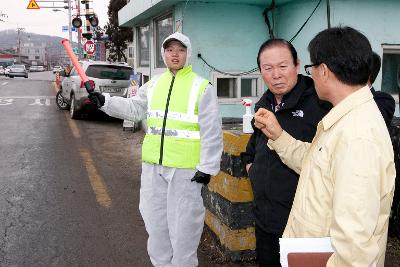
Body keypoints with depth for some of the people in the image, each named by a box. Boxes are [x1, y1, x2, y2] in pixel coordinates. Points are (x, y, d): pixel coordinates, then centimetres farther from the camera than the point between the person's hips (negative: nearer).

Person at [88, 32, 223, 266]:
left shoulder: (202, 87, -7)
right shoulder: (154, 84, 10)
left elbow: (211, 132, -10)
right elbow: (134, 109, 15)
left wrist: (207, 167, -13)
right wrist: (105, 101, 3)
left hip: (185, 169, -5)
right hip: (153, 166, 6)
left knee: (183, 224, 3)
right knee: (155, 220, 17)